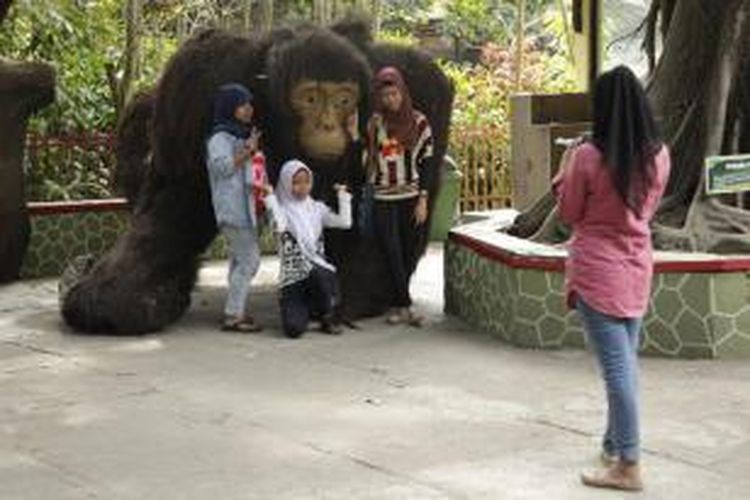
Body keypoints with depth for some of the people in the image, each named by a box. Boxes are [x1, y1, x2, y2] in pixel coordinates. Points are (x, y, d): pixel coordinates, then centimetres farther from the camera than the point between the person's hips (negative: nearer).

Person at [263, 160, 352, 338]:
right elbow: (279, 227, -23)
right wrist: (270, 197, -18)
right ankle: (304, 310, 19)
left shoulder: (316, 208, 11)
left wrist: (343, 195, 3)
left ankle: (326, 316, -6)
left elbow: (344, 222, 0)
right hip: (293, 276, -3)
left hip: (318, 268, 3)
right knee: (293, 329, -21)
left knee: (321, 275, -39)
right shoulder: (283, 209, 0)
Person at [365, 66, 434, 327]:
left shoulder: (418, 123, 1)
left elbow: (425, 163, 1)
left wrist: (423, 200, -5)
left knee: (409, 254, 4)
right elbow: (367, 161, 8)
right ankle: (405, 306, -6)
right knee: (393, 254, -7)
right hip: (383, 199, 0)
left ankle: (398, 304, 16)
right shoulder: (375, 124, 5)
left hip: (411, 198, 0)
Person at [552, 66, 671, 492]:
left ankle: (628, 466, -3)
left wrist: (565, 172, 9)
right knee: (626, 362, 16)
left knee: (618, 367, -5)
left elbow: (569, 214, -3)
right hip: (638, 268, 5)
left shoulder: (588, 156, -16)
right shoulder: (659, 156, -1)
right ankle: (614, 446, 29)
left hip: (597, 272, -5)